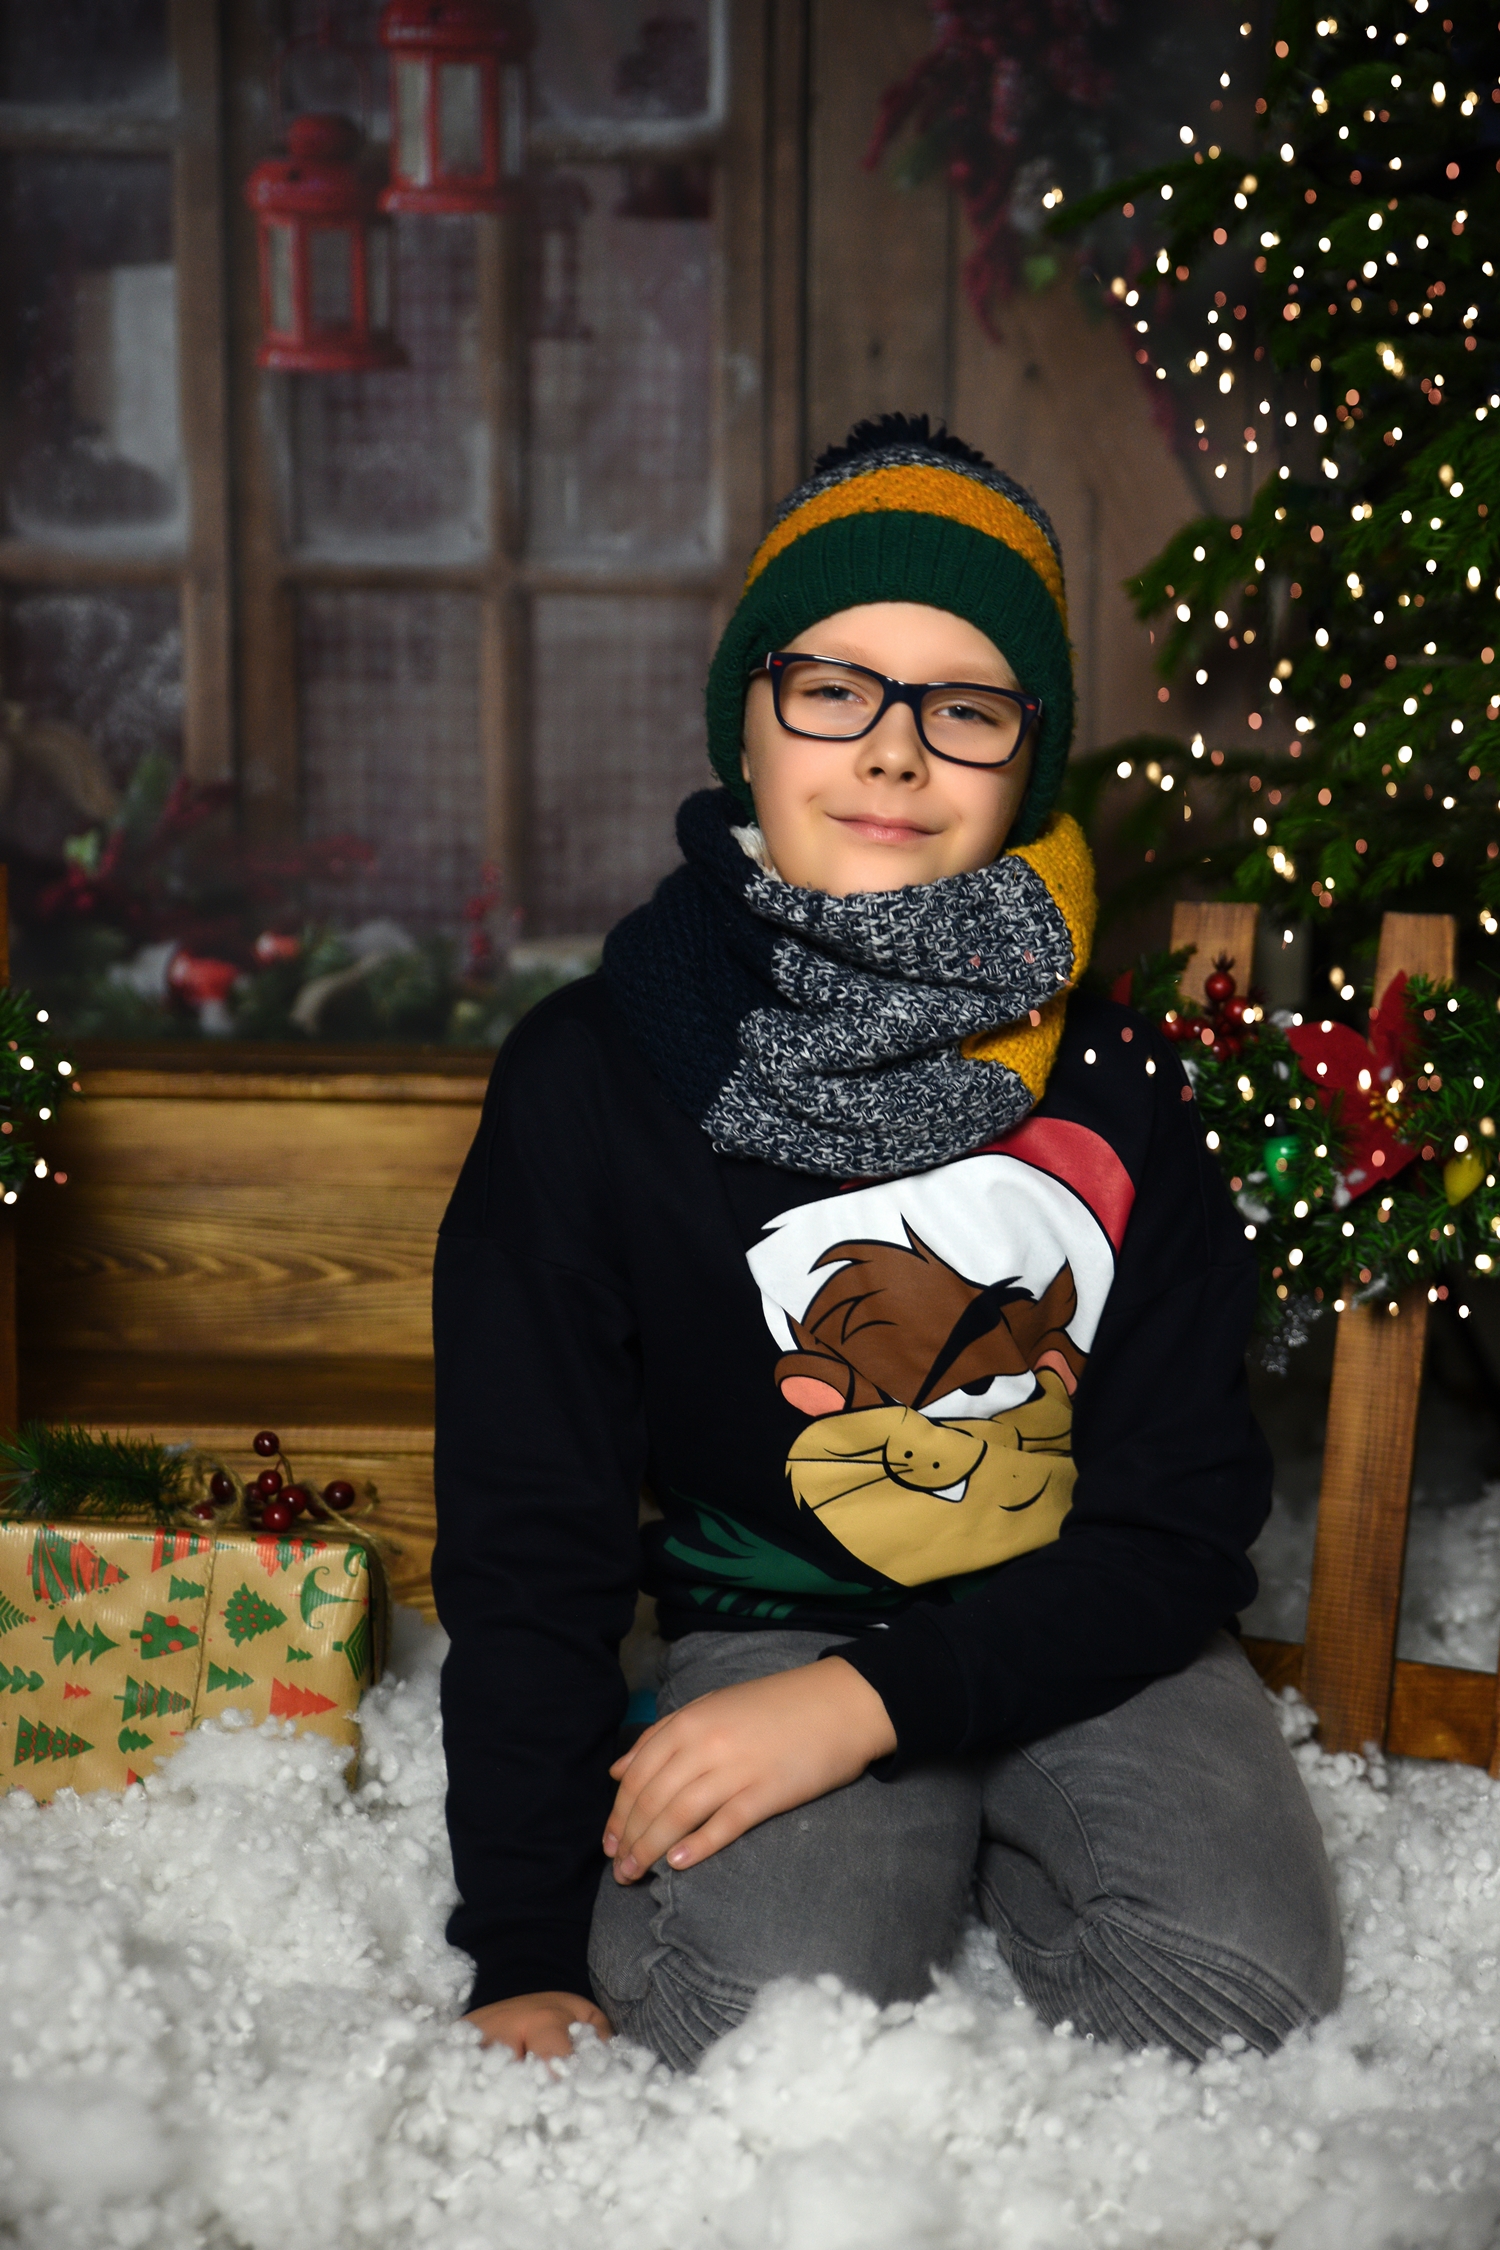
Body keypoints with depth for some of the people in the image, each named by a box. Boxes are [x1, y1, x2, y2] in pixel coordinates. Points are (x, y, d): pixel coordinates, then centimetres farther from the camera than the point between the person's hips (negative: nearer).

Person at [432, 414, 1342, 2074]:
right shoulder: (592, 1078, -8)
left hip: (1086, 1641, 2)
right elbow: (526, 1540, -4)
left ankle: (987, 1860, 7)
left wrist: (873, 1694, -21)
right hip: (771, 1617, -1)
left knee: (1240, 1995, -23)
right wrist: (525, 1953, -8)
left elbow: (1178, 1524, -6)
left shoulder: (1112, 1082, -4)